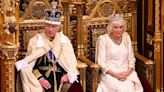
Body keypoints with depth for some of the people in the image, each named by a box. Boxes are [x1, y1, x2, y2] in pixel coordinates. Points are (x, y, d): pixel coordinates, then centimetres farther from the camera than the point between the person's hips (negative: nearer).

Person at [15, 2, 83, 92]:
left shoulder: (64, 40, 12)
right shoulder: (35, 40, 5)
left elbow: (71, 61, 12)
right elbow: (29, 65, 3)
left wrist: (68, 75, -8)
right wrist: (40, 78, -14)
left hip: (62, 76, 2)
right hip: (42, 76, -2)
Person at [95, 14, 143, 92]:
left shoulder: (126, 37, 10)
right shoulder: (103, 39, -3)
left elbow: (131, 59, 11)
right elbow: (101, 63, -5)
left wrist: (128, 72, -9)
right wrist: (115, 74, -17)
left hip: (126, 73, 3)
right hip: (109, 73, -3)